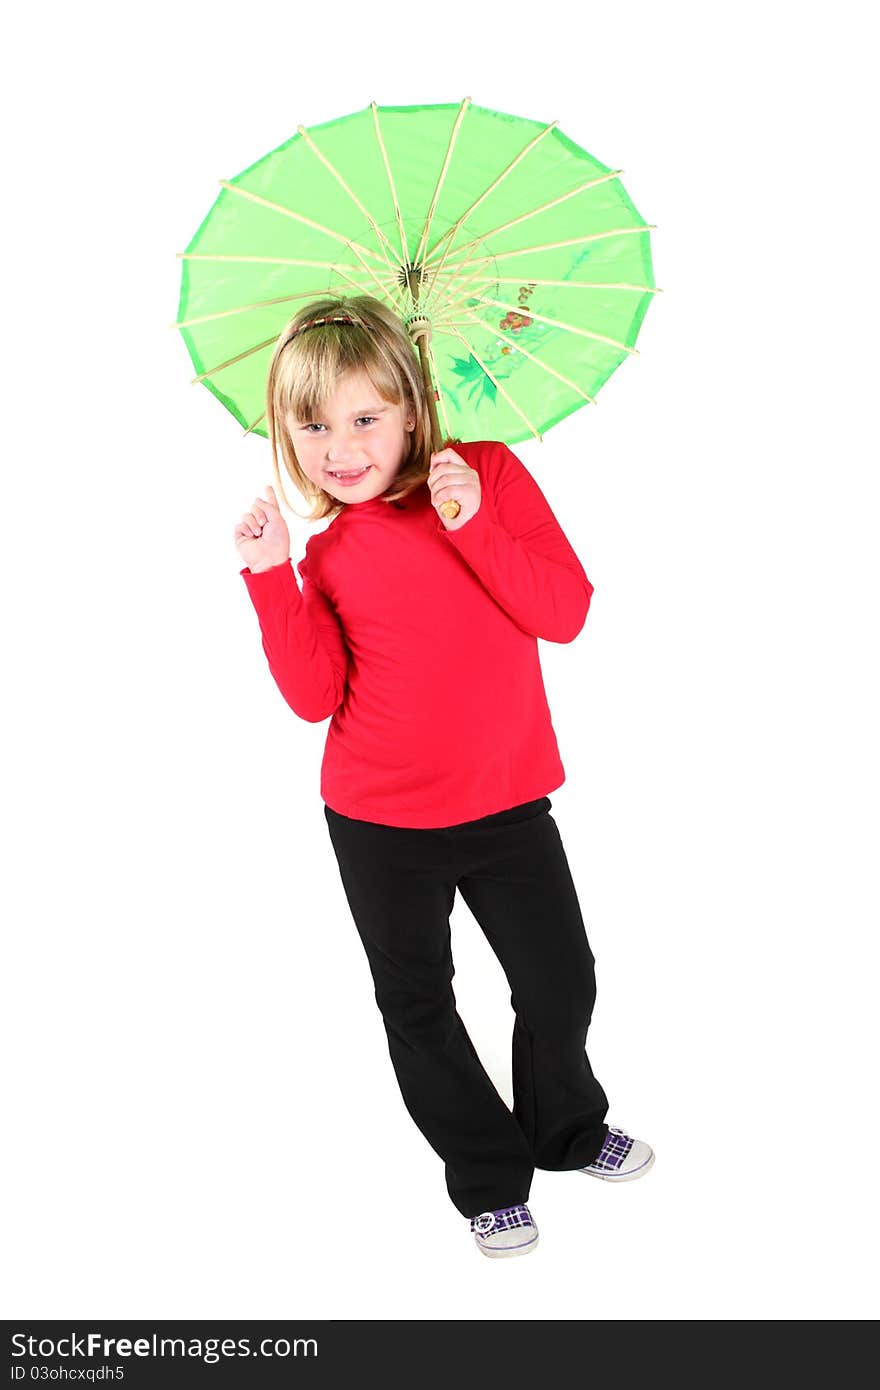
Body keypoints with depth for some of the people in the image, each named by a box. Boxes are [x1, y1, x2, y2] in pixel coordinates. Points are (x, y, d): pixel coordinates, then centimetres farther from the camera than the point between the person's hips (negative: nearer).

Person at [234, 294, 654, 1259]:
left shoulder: (489, 474, -7)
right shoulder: (320, 543, -5)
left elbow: (566, 612, -16)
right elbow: (315, 695, -12)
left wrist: (473, 525, -26)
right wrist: (271, 576, -19)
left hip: (507, 800, 0)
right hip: (379, 824, 1)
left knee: (562, 983, 13)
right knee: (417, 1006, 13)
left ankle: (568, 1130, 44)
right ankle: (488, 1177, 36)